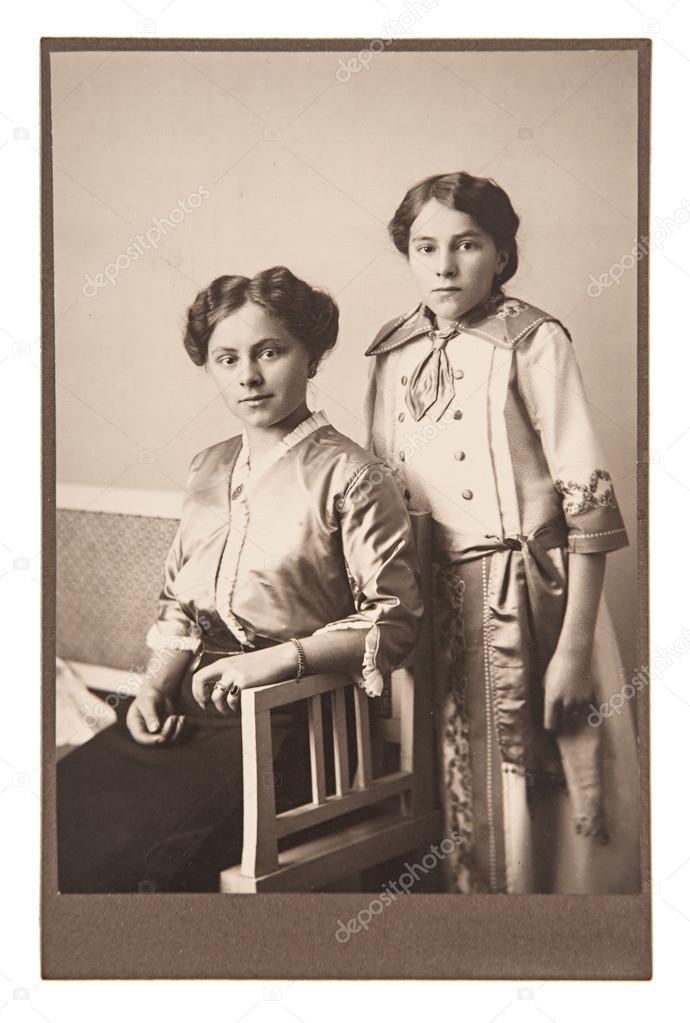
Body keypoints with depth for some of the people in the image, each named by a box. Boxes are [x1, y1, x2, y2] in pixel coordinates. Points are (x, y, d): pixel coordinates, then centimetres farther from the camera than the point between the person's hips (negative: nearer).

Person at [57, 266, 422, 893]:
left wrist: (278, 659, -19)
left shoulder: (349, 476, -5)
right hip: (190, 703, 6)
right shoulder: (208, 470, 16)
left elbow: (393, 623, -8)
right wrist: (156, 685, 3)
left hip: (282, 722, -6)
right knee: (60, 810, -13)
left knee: (118, 858, -22)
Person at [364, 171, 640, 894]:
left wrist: (574, 646, -14)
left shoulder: (532, 341, -7)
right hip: (433, 603, 5)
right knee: (458, 801, 12)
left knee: (545, 795, 3)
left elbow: (587, 499, -10)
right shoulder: (392, 355, 8)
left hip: (531, 596, -4)